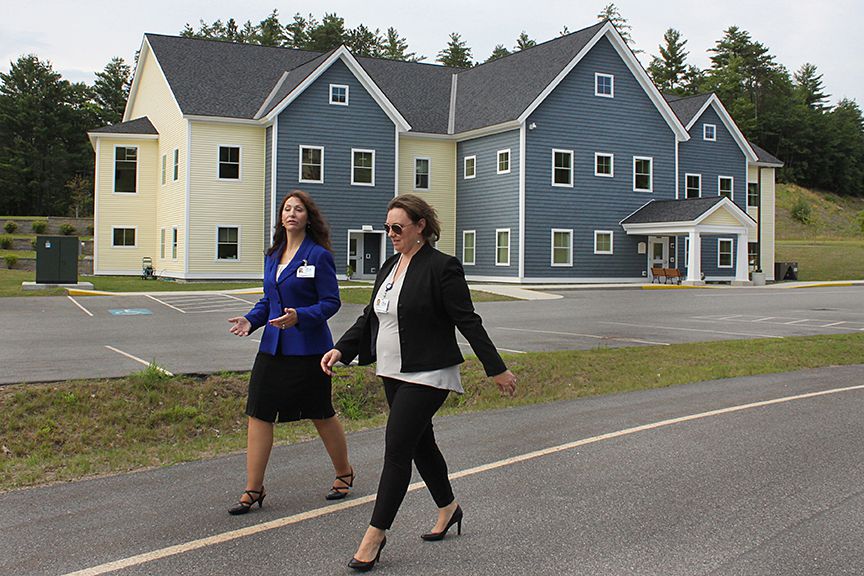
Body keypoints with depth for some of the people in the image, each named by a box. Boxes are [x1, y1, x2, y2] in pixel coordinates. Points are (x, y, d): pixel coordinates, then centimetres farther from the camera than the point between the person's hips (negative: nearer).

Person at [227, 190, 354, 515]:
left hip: (308, 348, -6)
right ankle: (253, 490, 10)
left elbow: (331, 302, -11)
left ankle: (344, 474, 30)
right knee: (258, 414, 1)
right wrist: (251, 320, -1)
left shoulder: (318, 255, -9)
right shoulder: (273, 256, 12)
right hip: (273, 346, 6)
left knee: (322, 414, 8)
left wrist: (299, 316, -27)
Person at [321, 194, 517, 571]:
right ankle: (448, 508, 38)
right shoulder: (389, 267, 11)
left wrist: (497, 369, -10)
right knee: (420, 443, 18)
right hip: (393, 374, 8)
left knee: (397, 449, -8)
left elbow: (469, 322, -13)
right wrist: (341, 350, 3)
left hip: (427, 376, -8)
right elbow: (370, 316, 14)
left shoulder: (442, 267, -13)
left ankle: (375, 536, 0)